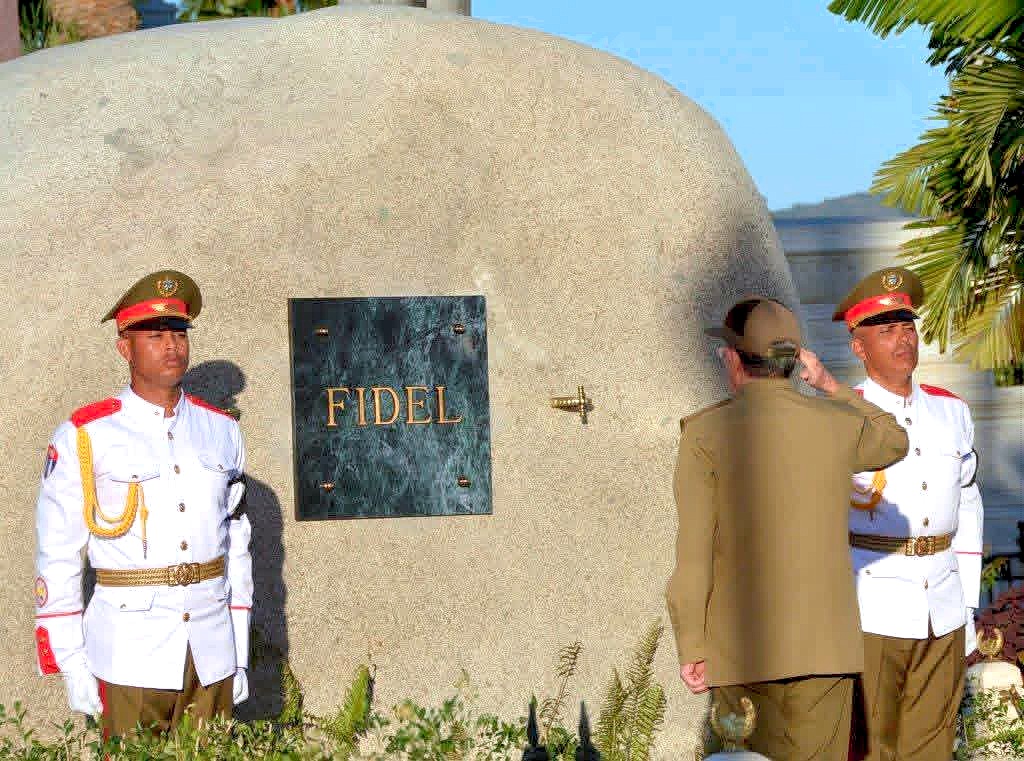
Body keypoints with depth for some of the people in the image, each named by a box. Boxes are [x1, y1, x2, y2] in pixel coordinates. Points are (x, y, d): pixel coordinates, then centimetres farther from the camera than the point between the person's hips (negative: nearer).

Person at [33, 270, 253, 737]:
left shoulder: (221, 431, 10)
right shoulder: (84, 437, -3)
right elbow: (57, 559, -2)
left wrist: (239, 658, 13)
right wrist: (72, 667, -5)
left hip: (212, 656, 3)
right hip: (131, 655, -3)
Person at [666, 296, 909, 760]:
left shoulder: (706, 433, -8)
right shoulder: (838, 425, 2)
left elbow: (693, 551, -10)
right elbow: (895, 442, 26)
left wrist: (690, 650, -5)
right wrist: (831, 386, 27)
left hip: (743, 649, -2)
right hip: (825, 645, 2)